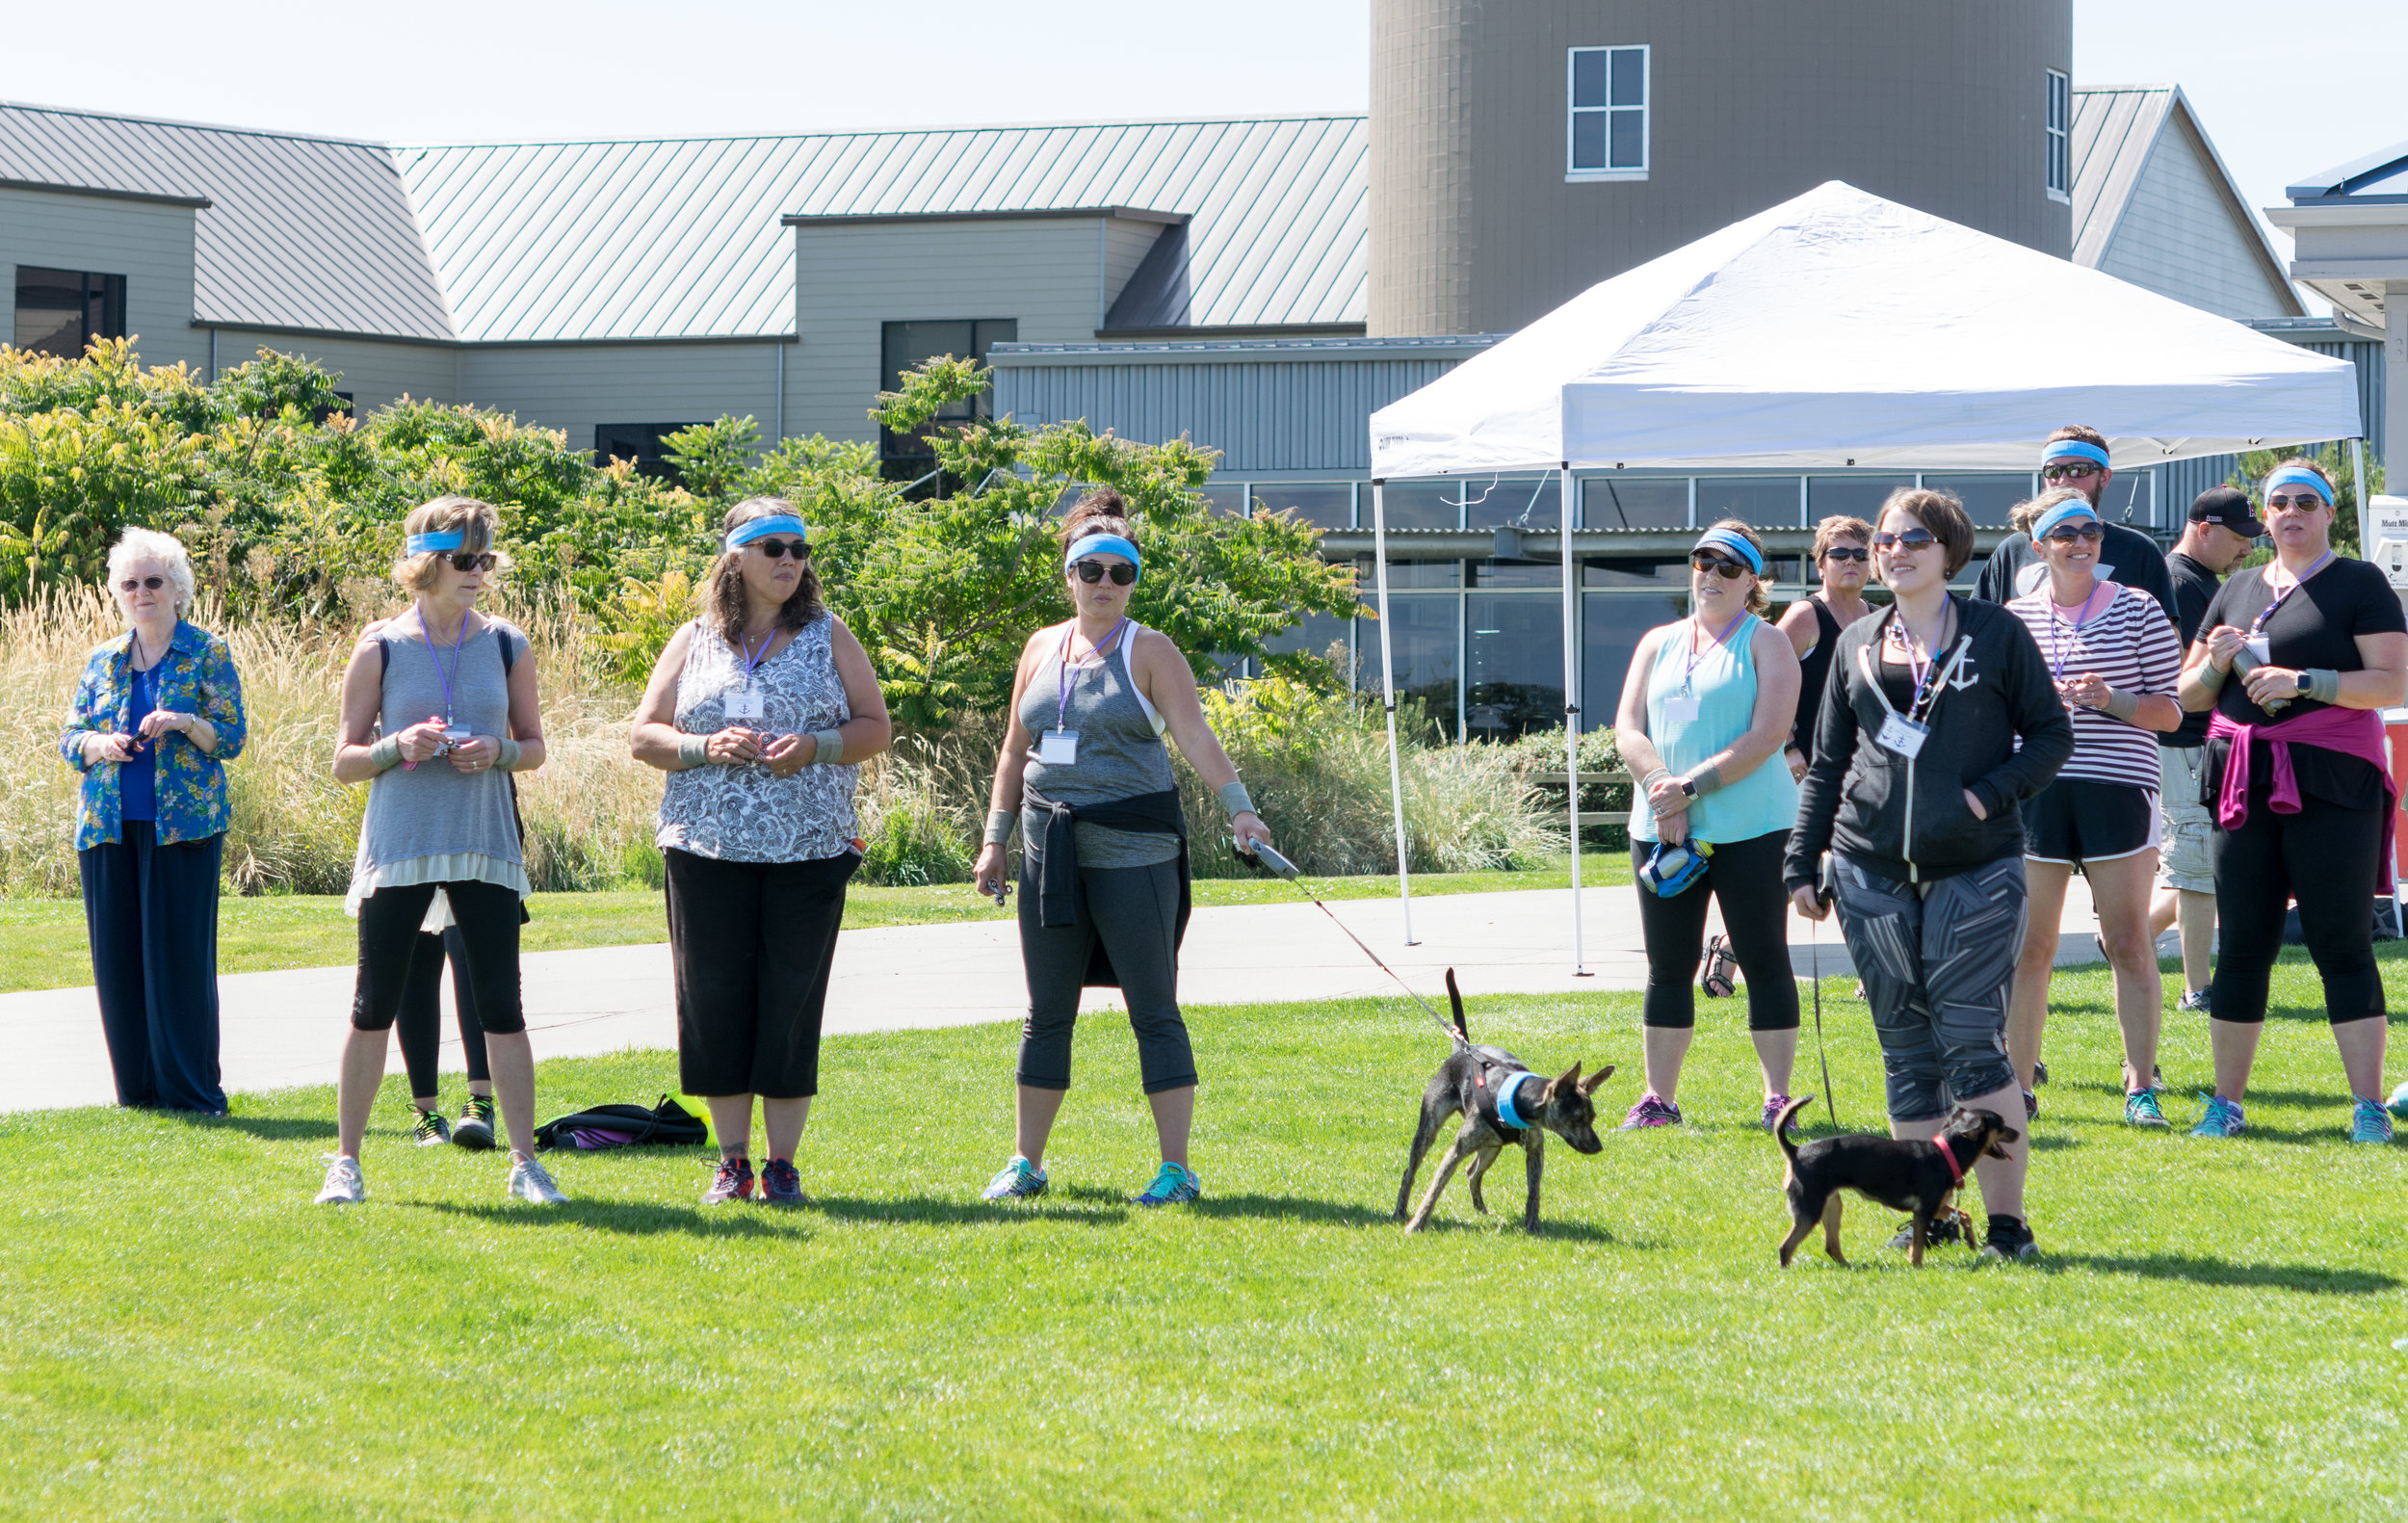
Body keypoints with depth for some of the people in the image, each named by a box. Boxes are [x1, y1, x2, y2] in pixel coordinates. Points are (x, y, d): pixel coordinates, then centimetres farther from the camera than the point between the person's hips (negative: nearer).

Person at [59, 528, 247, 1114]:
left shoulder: (208, 653, 3)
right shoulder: (103, 660, 14)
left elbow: (232, 738, -1)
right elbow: (69, 738, 15)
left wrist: (187, 723, -19)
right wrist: (97, 746, -7)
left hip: (183, 824, -4)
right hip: (109, 826, 4)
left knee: (180, 954, -7)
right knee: (117, 955, 2)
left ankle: (191, 1088, -1)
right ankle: (137, 1087, 10)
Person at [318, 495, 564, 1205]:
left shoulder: (506, 646, 5)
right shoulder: (379, 651, -1)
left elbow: (535, 745, 12)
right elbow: (344, 760, 3)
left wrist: (498, 753, -9)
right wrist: (398, 747, -16)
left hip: (485, 846, 2)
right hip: (398, 846, -1)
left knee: (502, 1006, -1)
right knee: (375, 1006, 2)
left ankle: (524, 1163, 5)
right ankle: (345, 1160, 12)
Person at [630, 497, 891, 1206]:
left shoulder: (828, 636, 8)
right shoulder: (694, 642, 10)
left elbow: (876, 727, 7)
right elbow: (644, 734, 8)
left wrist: (815, 747, -12)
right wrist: (706, 748, -11)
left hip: (808, 851, -1)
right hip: (708, 850, 1)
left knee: (792, 1002, -3)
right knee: (716, 1002, 0)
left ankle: (782, 1164, 5)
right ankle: (732, 1161, 11)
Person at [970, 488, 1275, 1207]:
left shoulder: (1150, 651, -2)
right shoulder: (1042, 648, 13)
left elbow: (1195, 737, -13)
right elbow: (1015, 750, 18)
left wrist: (1239, 808, -27)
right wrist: (994, 840, 14)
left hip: (1133, 850, -5)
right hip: (1052, 852, 5)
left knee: (1154, 1011, -3)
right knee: (1046, 1013, 10)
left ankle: (1177, 1168, 0)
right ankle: (1026, 1162, 18)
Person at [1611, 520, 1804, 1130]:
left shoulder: (1766, 643, 2)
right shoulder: (1658, 643, 16)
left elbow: (1767, 735, -10)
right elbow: (1628, 728, 7)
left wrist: (1693, 786, -16)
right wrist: (1660, 786, -12)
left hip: (1750, 827, -4)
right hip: (1662, 828, 4)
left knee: (1764, 960, -2)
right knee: (1667, 966, 6)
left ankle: (1779, 1097, 3)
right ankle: (1659, 1098, 11)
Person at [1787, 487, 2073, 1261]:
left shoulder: (1996, 634, 3)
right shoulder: (1856, 645, 13)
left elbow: (2052, 733, 4)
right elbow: (1827, 763, 17)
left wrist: (1990, 793, -11)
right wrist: (1803, 863, 12)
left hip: (1975, 869, -4)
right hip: (1874, 871, 4)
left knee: (1971, 1043, -9)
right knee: (1906, 1052, 5)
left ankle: (2008, 1218, -3)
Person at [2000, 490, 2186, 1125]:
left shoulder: (2137, 610, 5)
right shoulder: (2014, 618, 10)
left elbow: (2170, 711, 3)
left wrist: (2112, 700, -14)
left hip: (2118, 787, -2)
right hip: (2035, 790, 2)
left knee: (2128, 943, -2)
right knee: (2028, 947, 3)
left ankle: (2141, 1087, 3)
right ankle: (2017, 1087, 11)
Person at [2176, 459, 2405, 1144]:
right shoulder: (2237, 590, 18)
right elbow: (2189, 694, 21)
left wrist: (2302, 680, -17)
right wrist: (2216, 662, -1)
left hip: (2332, 784, -5)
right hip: (2246, 783, 5)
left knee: (2342, 945, -7)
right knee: (2242, 946, 5)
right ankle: (2226, 1104, 11)